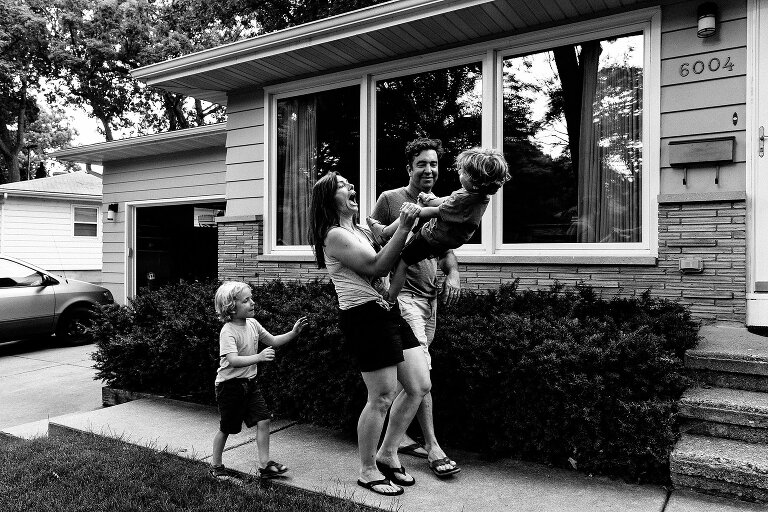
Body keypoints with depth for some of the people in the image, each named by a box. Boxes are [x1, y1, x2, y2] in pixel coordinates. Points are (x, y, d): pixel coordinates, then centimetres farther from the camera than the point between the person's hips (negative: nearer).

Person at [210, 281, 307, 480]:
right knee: (226, 428, 7)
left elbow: (273, 341, 11)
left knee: (264, 420, -1)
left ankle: (265, 464, 8)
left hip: (249, 382, 7)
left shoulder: (252, 324, 2)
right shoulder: (228, 331, -21)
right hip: (230, 384, -7)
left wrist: (293, 333, -3)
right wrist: (259, 357, -44)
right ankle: (215, 465, 29)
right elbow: (233, 360, -34)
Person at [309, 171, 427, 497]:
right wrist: (404, 227, -17)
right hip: (364, 315, -9)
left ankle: (387, 455, 26)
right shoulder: (335, 235, -10)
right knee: (382, 398, -1)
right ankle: (368, 472, 20)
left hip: (388, 311, 9)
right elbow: (376, 266, -16)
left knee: (419, 386, 10)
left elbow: (385, 265, 14)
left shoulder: (361, 230, 20)